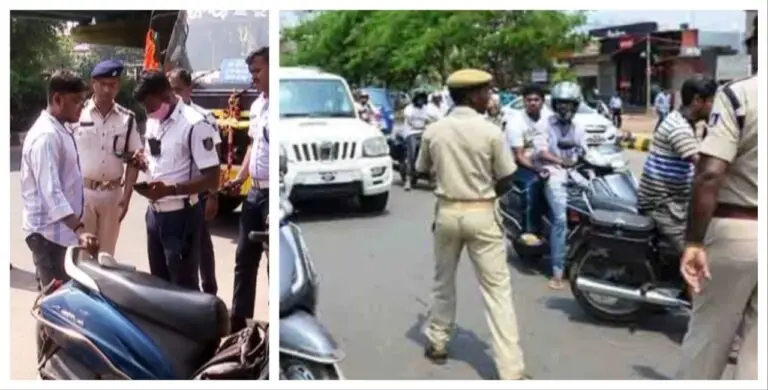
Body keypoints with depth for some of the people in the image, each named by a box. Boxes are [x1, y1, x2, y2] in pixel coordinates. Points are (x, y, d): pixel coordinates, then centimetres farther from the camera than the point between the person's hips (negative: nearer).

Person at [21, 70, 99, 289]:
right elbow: (50, 191, -30)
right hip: (49, 232, -9)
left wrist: (77, 227, 19)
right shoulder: (46, 136, -20)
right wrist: (79, 230, -38)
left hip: (62, 229, 9)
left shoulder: (62, 129, 10)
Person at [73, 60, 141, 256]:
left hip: (113, 193, 2)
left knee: (106, 253, 12)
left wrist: (127, 196, -1)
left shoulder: (127, 119, 2)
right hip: (82, 191, -2)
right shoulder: (78, 113, -4)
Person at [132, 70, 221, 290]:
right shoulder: (152, 121, 7)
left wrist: (170, 189, -28)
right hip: (154, 213, 8)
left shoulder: (194, 125, -18)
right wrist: (142, 161, 0)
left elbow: (212, 179, -20)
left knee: (184, 285, 0)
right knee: (159, 282, 19)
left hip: (181, 216, -8)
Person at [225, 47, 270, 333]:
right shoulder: (256, 106, 13)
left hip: (270, 194, -9)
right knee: (244, 259, 15)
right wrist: (241, 177, 15)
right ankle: (238, 322, 28)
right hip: (254, 192, 9)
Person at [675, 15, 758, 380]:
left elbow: (710, 174, -20)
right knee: (756, 345, 13)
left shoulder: (738, 94, -13)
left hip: (735, 230, -4)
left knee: (708, 335, 13)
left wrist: (694, 242, -16)